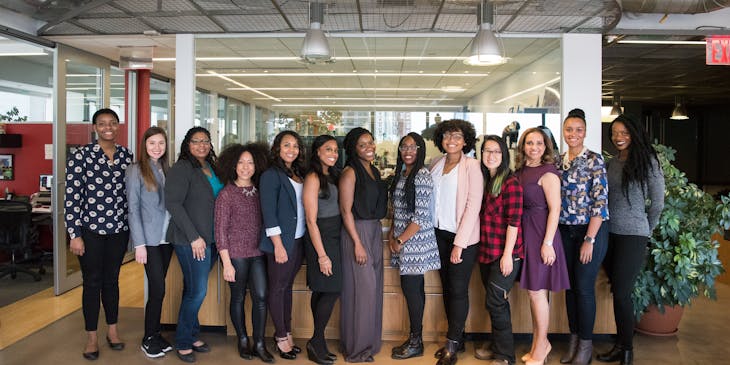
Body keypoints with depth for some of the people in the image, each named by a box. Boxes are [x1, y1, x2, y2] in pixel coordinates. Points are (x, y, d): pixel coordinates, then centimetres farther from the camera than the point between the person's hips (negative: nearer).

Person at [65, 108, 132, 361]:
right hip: (90, 229, -3)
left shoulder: (127, 156, 4)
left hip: (119, 228, 3)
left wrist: (134, 226, 9)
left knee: (112, 280, 14)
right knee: (92, 282, 6)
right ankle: (91, 337, 20)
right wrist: (74, 235, -11)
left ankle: (112, 330, 30)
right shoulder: (81, 156, -7)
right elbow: (71, 197, -8)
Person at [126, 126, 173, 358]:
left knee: (157, 289, 10)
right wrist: (139, 244, -12)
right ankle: (148, 339, 12)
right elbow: (133, 209, -8)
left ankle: (155, 333, 22)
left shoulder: (167, 170, 10)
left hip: (166, 237, 5)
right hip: (149, 239, -5)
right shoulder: (136, 171, -5)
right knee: (158, 289, -5)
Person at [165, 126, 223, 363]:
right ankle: (183, 343, 13)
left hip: (211, 239, 6)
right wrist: (194, 237, -16)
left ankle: (192, 336, 26)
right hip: (191, 240, -6)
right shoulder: (181, 169, -7)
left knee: (194, 290, 14)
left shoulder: (212, 168, 12)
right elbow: (173, 204, -13)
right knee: (197, 291, -3)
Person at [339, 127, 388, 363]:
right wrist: (357, 243, -18)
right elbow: (346, 210, -15)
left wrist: (376, 233, 12)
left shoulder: (374, 170, 12)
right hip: (357, 231, -8)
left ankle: (370, 341, 27)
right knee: (361, 288, -3)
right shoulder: (350, 172, -11)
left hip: (375, 231, 8)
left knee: (373, 286, 13)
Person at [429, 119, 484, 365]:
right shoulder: (436, 165, 7)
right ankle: (457, 338, 24)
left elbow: (473, 205, -13)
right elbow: (429, 198, 11)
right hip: (439, 233, 5)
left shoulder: (471, 166, -8)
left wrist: (459, 243, -15)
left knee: (458, 290, 1)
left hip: (463, 236, -5)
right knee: (447, 287, 11)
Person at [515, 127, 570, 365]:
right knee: (532, 290, 14)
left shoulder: (548, 172, -11)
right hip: (524, 233, 7)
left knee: (536, 290, 0)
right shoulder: (521, 170, 10)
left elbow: (554, 209, -15)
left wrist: (548, 242, -19)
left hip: (540, 234, -7)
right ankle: (539, 344, 27)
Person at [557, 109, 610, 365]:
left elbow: (601, 202, -13)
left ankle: (586, 344, 16)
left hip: (590, 230, -5)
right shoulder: (558, 161, 8)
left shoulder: (594, 160, -9)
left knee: (584, 287, 0)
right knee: (570, 286, 11)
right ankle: (574, 339, 24)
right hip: (565, 231, 5)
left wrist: (589, 239, -16)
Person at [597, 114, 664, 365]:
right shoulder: (611, 164, 10)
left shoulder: (648, 161, -4)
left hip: (632, 236, -5)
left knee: (621, 293, -6)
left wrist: (646, 231, 6)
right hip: (608, 234, 5)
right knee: (617, 291, 10)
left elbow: (657, 203, 0)